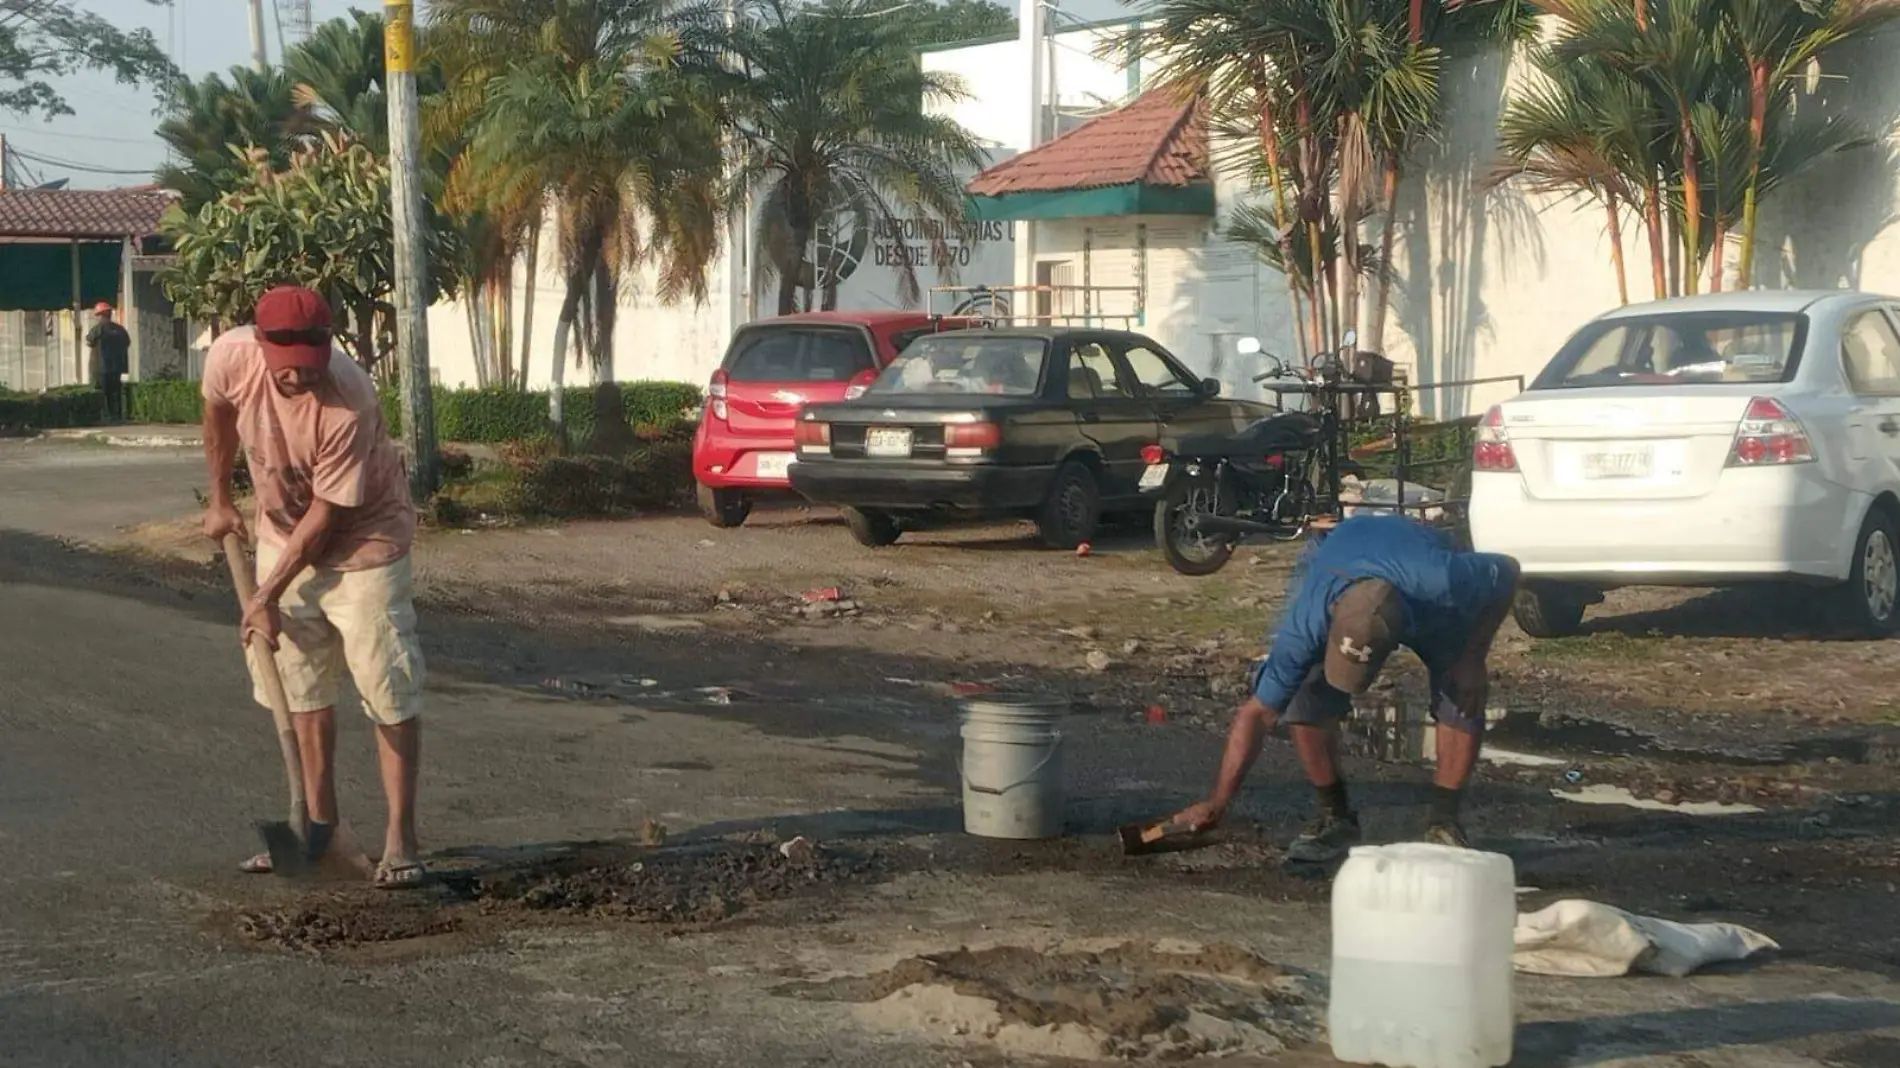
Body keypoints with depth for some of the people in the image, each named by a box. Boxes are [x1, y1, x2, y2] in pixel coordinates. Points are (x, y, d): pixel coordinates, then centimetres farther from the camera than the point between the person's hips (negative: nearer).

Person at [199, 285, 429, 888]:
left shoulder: (349, 403, -34)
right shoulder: (231, 357, -21)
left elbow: (326, 515, -25)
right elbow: (219, 414, 6)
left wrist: (269, 596, -19)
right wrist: (220, 499, 14)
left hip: (361, 541, -5)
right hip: (284, 536, 5)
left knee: (389, 690, -9)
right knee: (301, 685, 11)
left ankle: (401, 838, -4)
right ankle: (320, 821, 23)